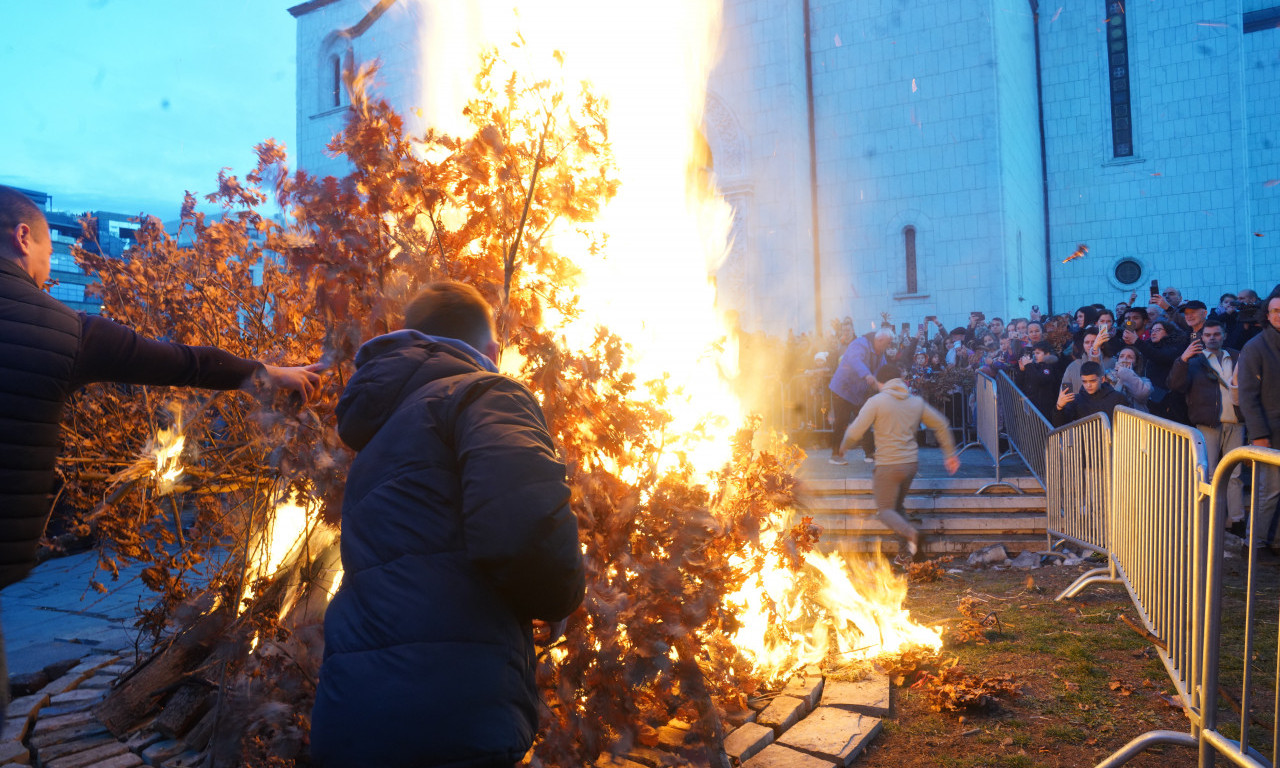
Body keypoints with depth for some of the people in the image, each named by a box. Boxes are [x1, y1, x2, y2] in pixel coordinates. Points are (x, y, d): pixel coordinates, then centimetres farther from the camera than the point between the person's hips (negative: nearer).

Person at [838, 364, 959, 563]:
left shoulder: (876, 401, -9)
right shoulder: (917, 402, 8)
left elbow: (855, 432, -15)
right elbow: (941, 425, 15)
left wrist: (843, 445, 6)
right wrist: (950, 453, 24)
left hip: (888, 465, -6)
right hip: (912, 463, 6)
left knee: (885, 510, 4)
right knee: (896, 505, 21)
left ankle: (910, 533, -23)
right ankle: (907, 548, 13)